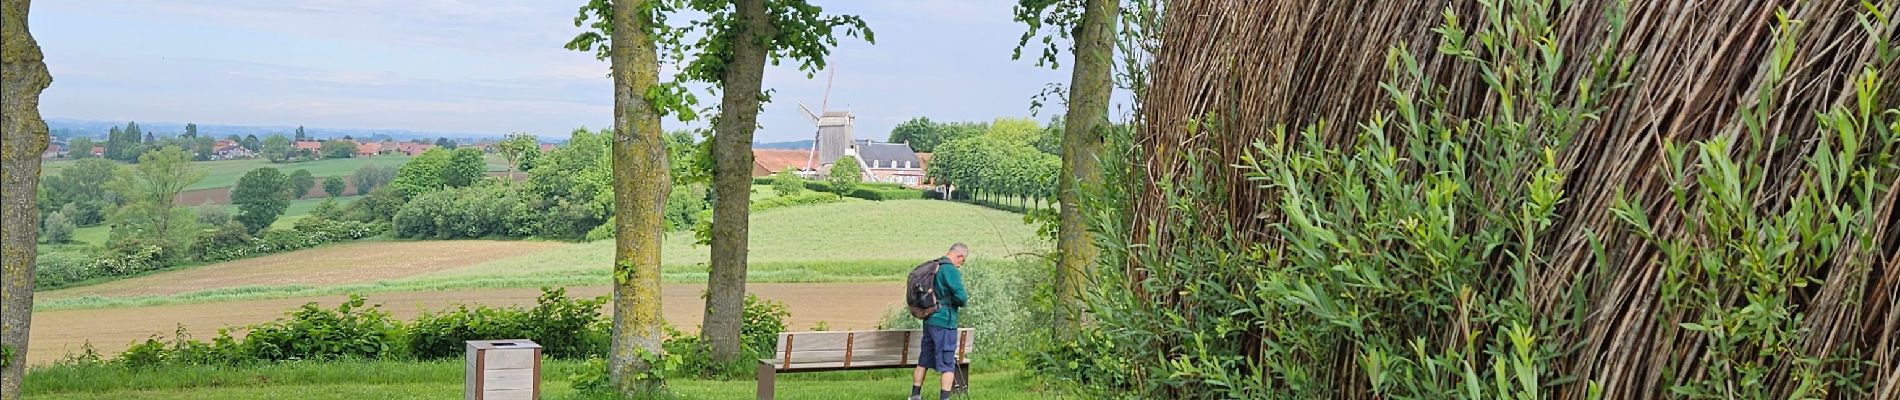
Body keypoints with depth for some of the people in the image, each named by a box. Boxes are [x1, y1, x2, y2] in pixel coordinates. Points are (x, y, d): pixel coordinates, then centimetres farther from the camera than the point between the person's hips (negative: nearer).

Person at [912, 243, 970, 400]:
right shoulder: (951, 270, -15)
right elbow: (961, 297, -20)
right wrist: (965, 300, 1)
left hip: (929, 321, 8)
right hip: (945, 323, -8)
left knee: (923, 361, 16)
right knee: (948, 365, -2)